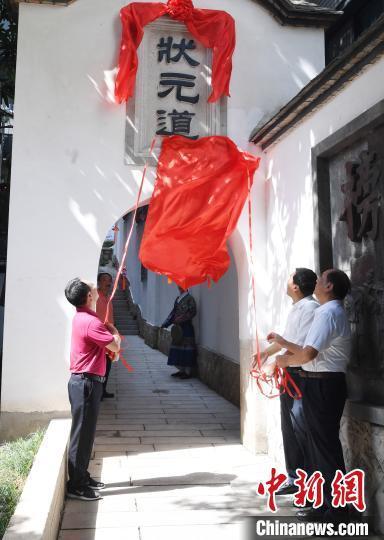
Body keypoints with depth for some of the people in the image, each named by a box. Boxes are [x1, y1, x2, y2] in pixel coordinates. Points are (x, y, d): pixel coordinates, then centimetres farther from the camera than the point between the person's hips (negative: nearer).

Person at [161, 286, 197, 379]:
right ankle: (181, 370, 20)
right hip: (178, 328, 8)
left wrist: (180, 319, -21)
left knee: (186, 348, -5)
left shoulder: (189, 298, -9)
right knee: (177, 348, 10)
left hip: (186, 327, -8)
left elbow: (192, 312, -17)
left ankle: (188, 372, 3)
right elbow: (174, 312, 16)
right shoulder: (178, 299, 14)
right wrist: (166, 323, 9)